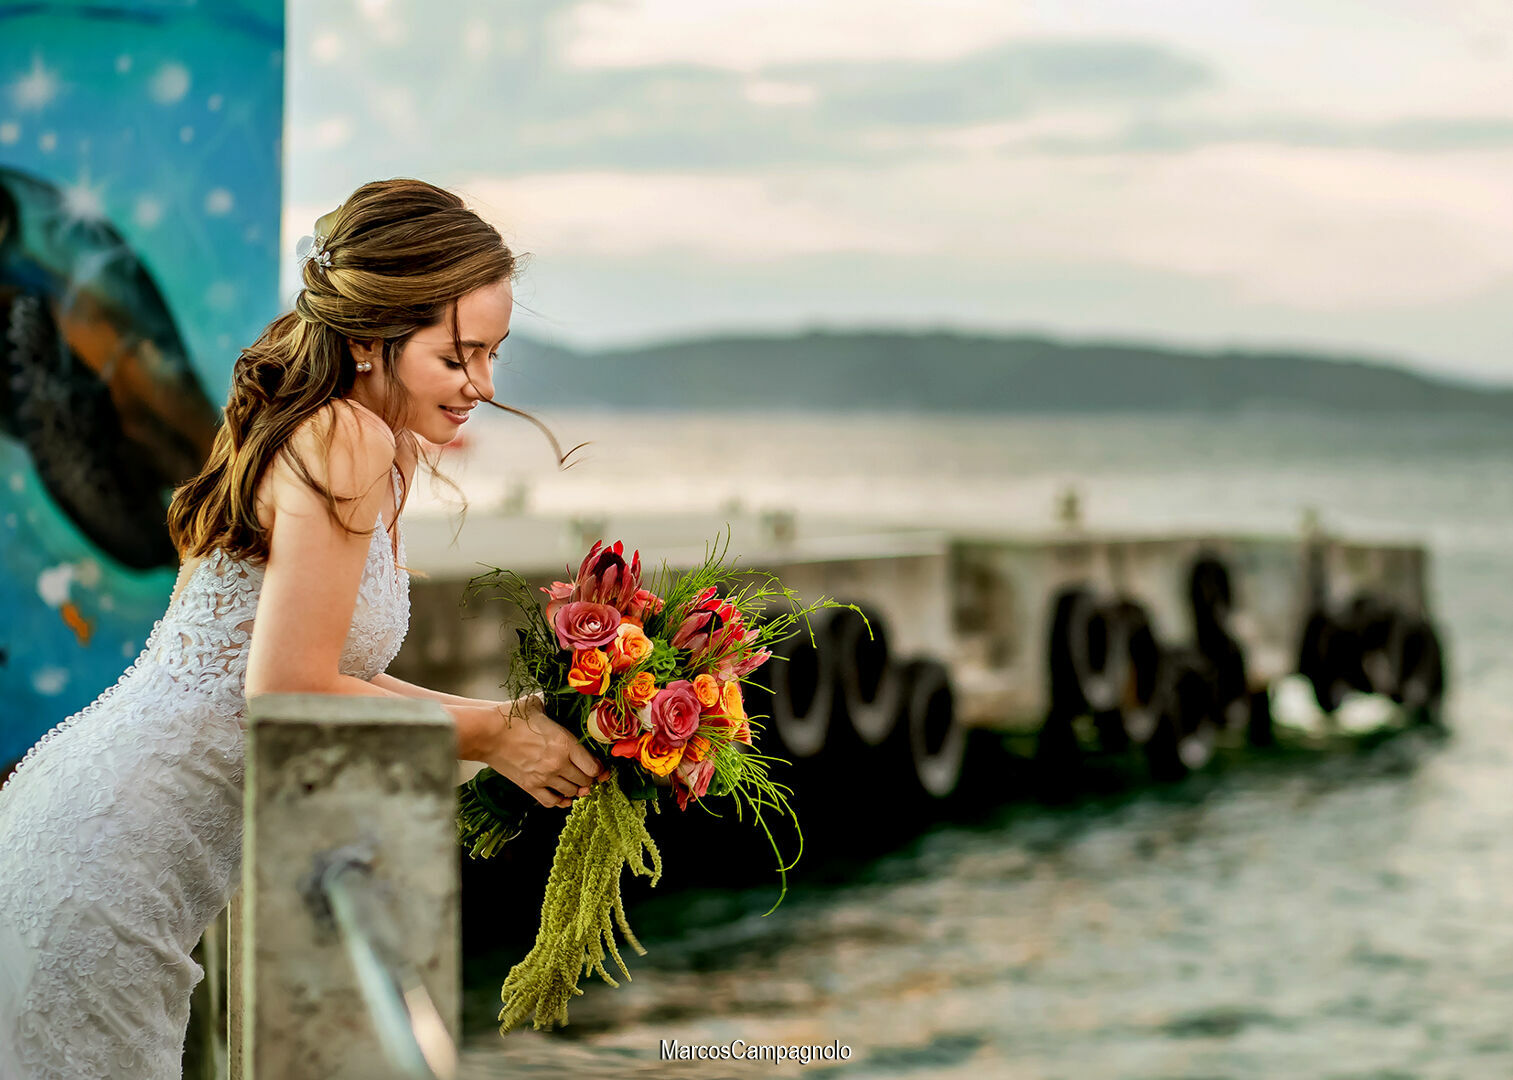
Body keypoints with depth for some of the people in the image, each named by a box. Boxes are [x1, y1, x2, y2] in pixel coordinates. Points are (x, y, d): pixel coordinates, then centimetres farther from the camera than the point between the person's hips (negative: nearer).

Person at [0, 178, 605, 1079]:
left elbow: (311, 668, 14)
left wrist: (504, 720, 10)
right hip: (100, 873, -9)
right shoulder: (349, 444, -16)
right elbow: (288, 690, -19)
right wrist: (489, 736, -9)